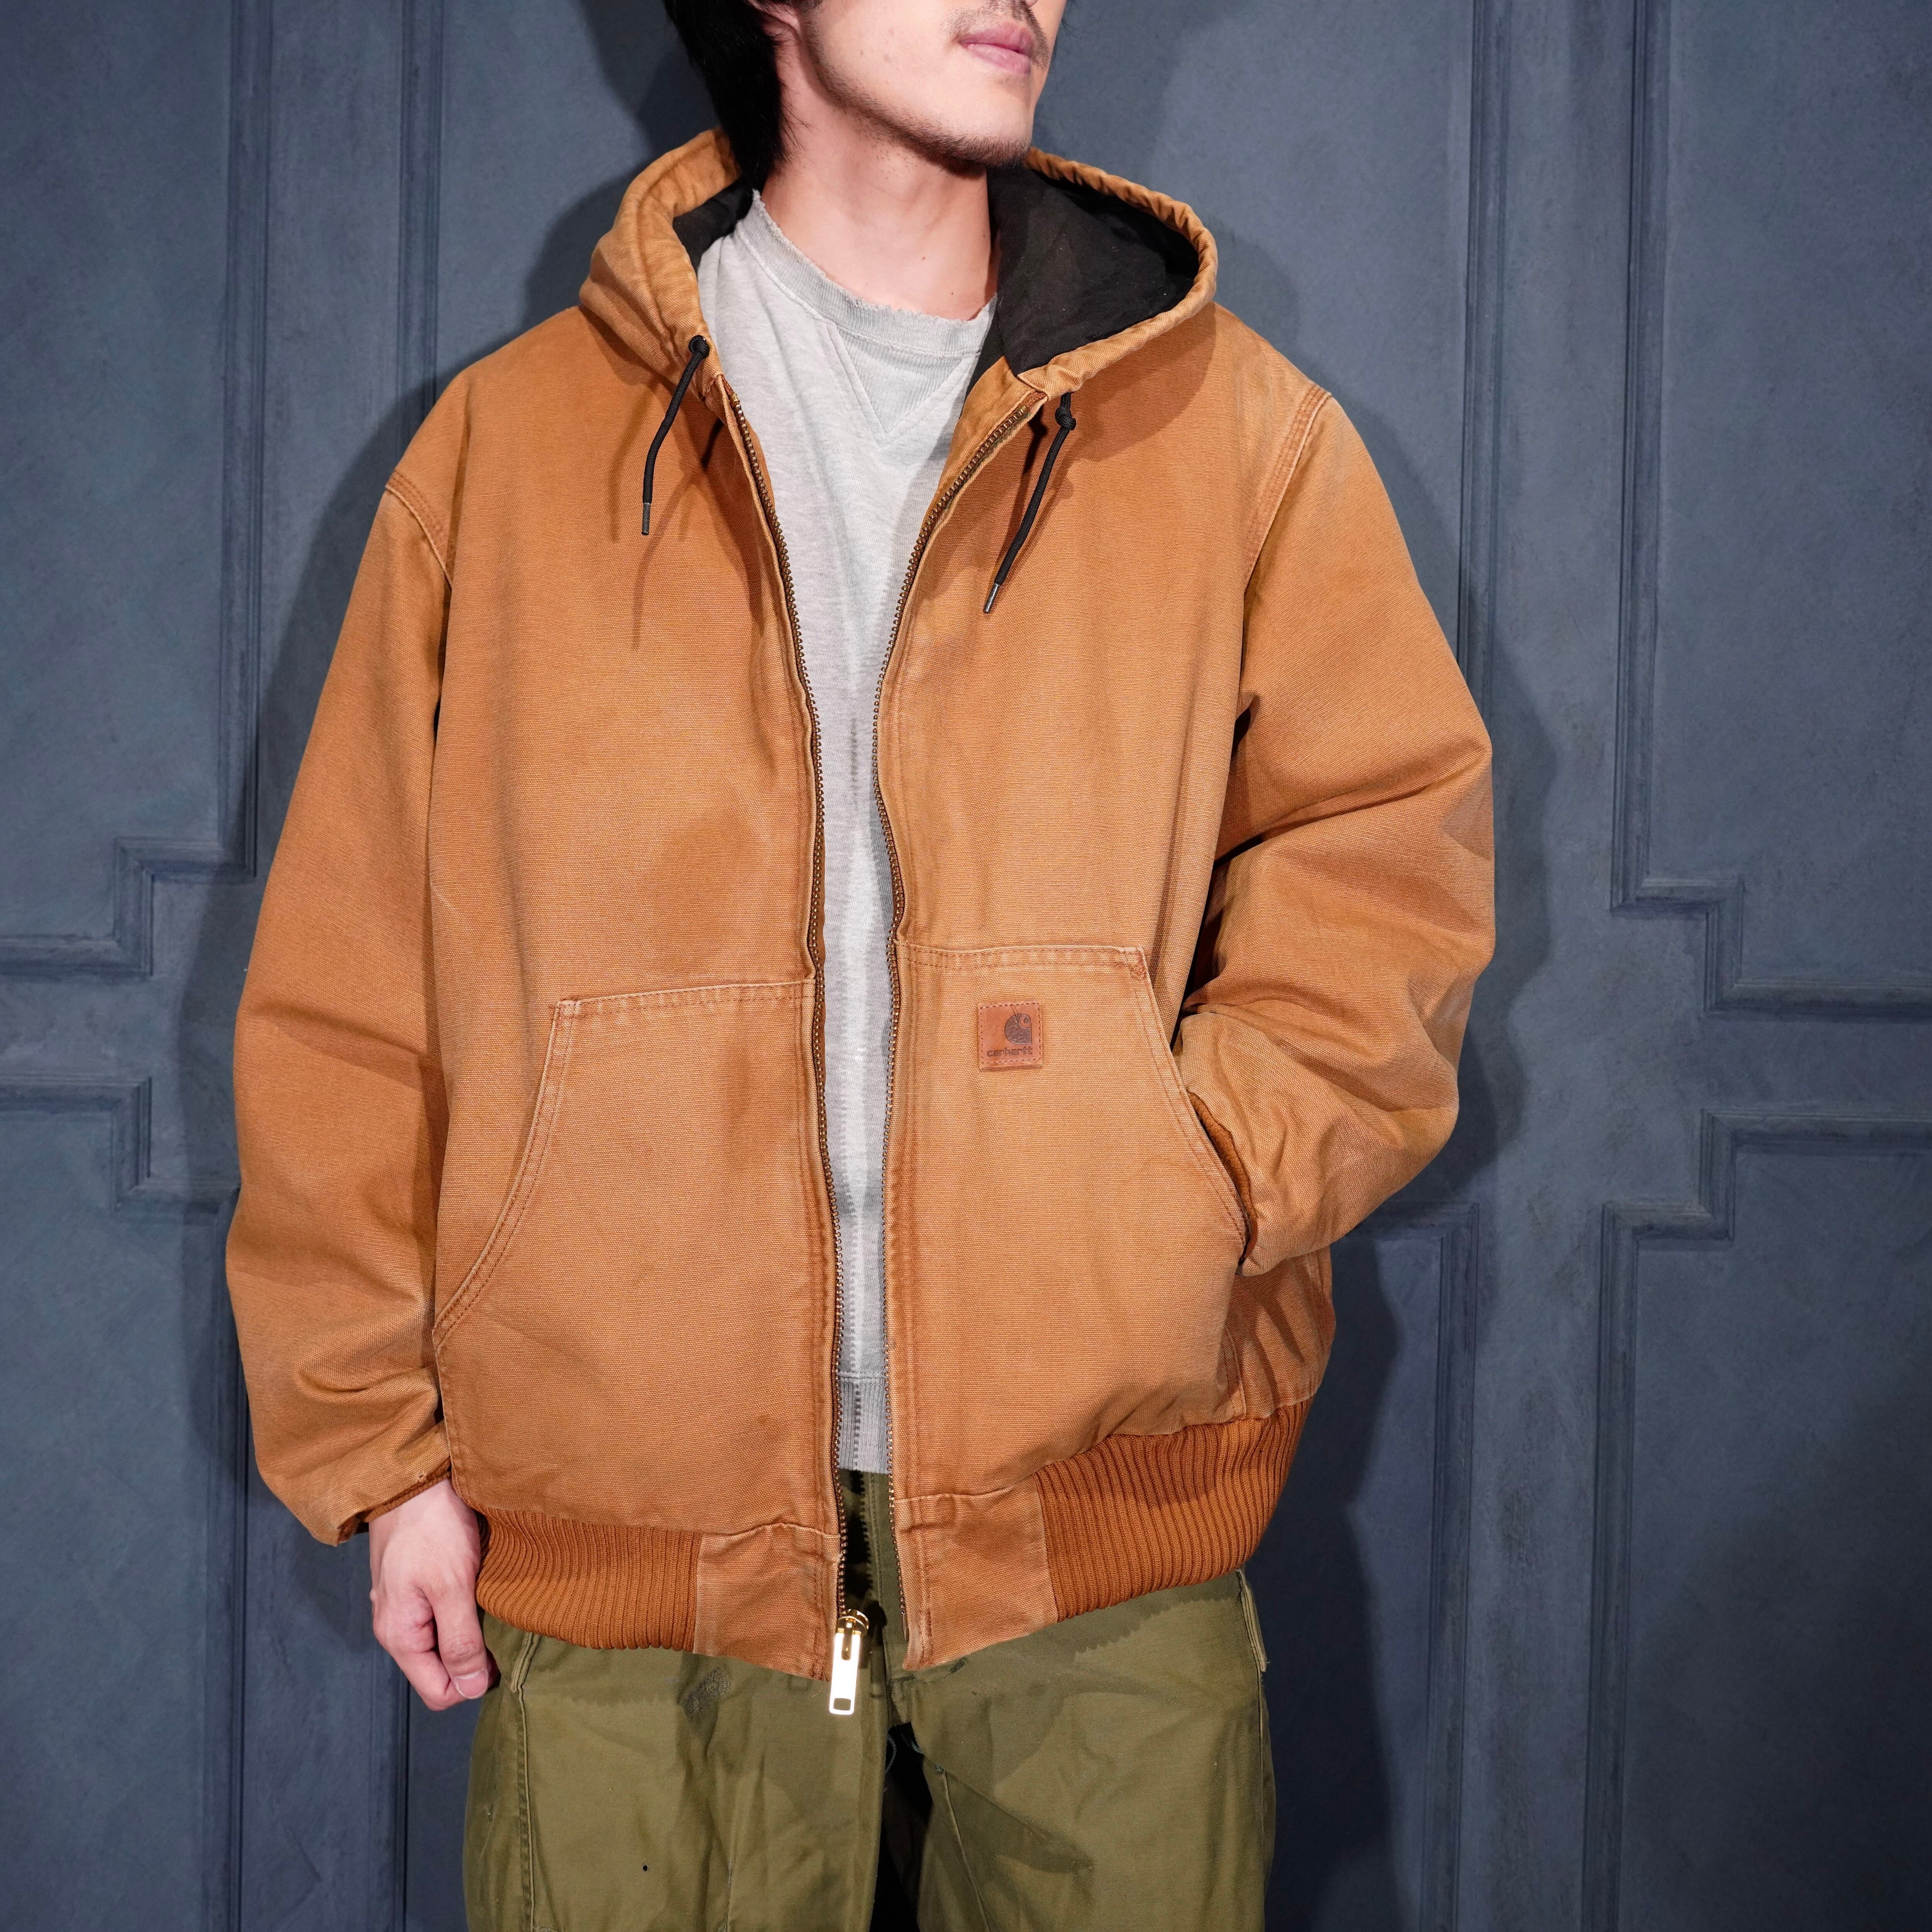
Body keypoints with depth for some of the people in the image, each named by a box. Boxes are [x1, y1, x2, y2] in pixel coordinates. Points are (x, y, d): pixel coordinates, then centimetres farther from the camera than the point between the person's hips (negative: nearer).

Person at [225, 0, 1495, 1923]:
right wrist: (377, 1439, 4)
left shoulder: (1234, 429, 9)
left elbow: (1388, 847, 6)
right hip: (629, 1534, 0)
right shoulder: (505, 441, 8)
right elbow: (349, 993, 8)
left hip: (1101, 1523, 1)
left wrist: (1194, 1174, -10)